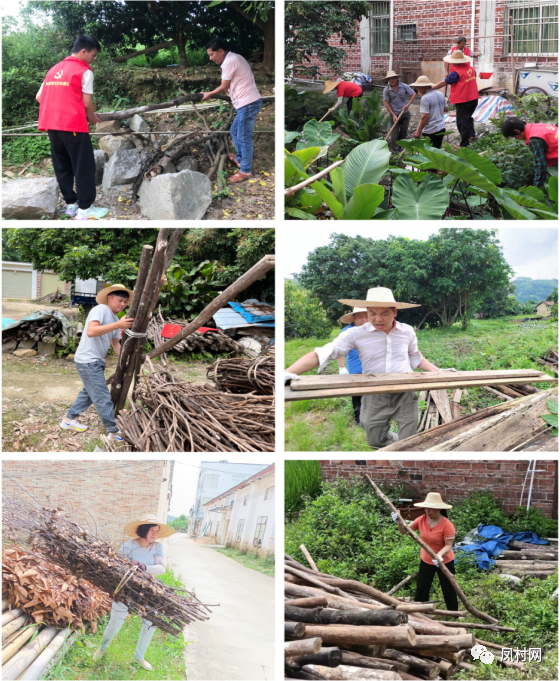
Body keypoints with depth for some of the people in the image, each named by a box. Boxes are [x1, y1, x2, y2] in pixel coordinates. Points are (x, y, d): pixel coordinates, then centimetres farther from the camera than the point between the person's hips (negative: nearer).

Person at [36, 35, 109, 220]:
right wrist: (92, 117, 11)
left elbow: (39, 97, 14)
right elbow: (87, 102, -7)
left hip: (51, 124, 7)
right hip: (73, 125, -7)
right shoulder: (84, 71, -3)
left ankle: (71, 204, 17)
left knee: (62, 166, 12)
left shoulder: (54, 69, 17)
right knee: (84, 166, 0)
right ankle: (84, 209, 0)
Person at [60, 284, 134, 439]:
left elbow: (115, 343, 19)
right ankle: (115, 433, -2)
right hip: (87, 361, -10)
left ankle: (69, 420, 36)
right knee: (103, 398, -6)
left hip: (96, 362, 10)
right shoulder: (101, 310, -16)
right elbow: (91, 332, -31)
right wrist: (118, 325, -36)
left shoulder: (115, 319, 13)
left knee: (89, 393, 23)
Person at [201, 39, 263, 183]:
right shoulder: (235, 58, 15)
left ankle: (245, 171, 3)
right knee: (234, 132, 23)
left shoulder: (229, 62, -15)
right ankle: (240, 159, 37)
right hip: (248, 102, 11)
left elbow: (224, 87, -7)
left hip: (247, 104, -11)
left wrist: (209, 94, 8)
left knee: (244, 138, -3)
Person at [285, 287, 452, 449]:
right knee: (376, 441, 11)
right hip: (375, 397, 0)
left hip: (405, 395, 0)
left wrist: (439, 372, 7)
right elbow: (320, 355, -15)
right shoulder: (356, 334, -9)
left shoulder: (407, 332, 0)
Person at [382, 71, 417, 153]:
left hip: (405, 113, 3)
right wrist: (393, 115, -14)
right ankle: (393, 150, 7)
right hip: (395, 114, -3)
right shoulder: (386, 90, -10)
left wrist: (408, 104, -14)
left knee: (404, 131, 9)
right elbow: (386, 103, -8)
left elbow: (414, 94, 0)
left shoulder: (404, 86, -5)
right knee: (395, 132, -1)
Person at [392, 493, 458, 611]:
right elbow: (404, 531, -3)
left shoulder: (447, 525, -24)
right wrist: (400, 522, -24)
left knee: (448, 590, 9)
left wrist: (439, 555, -43)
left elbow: (448, 545, -25)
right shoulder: (422, 520, -10)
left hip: (444, 562, -5)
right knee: (421, 589, 12)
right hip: (426, 561, 5)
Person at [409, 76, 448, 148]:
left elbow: (425, 116, -22)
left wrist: (418, 131, -18)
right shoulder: (440, 94, 6)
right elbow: (445, 109, 16)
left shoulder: (425, 98, -19)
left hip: (430, 132, -8)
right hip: (441, 129, 8)